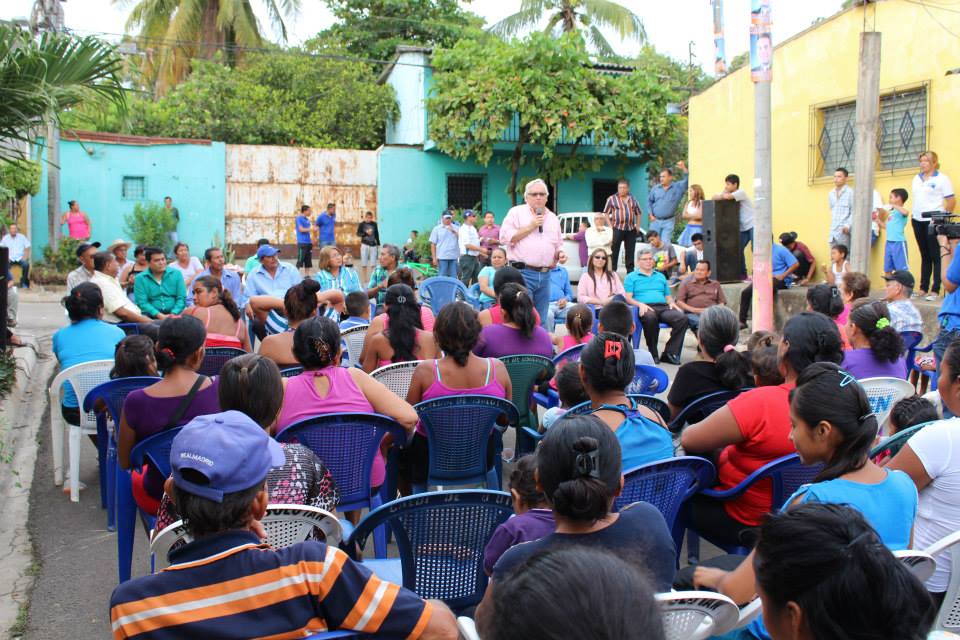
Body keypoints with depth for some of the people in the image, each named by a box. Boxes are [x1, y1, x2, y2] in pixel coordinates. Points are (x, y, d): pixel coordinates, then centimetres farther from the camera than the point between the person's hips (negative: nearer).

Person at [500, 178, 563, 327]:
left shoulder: (553, 218, 19)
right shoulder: (516, 212, 3)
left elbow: (558, 246, 26)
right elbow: (505, 238, -8)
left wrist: (560, 254, 3)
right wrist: (530, 227, -9)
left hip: (545, 275, 6)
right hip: (522, 273, -6)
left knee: (540, 320, 9)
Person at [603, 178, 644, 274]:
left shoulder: (633, 199, 12)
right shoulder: (612, 199, 2)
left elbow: (639, 213, 20)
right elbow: (606, 213, 1)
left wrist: (638, 225, 8)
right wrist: (610, 225, -7)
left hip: (631, 229, 3)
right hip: (617, 228, -3)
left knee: (630, 252, 7)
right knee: (614, 251, -3)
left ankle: (630, 271, 14)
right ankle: (612, 271, 1)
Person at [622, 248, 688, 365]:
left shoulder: (660, 276, 31)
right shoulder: (632, 277, 17)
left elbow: (668, 296, 28)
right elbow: (628, 298, 5)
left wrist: (672, 303, 4)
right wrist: (640, 304, -15)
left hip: (663, 307, 4)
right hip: (645, 308, -4)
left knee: (682, 318, -27)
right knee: (650, 317, -42)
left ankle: (670, 353, -24)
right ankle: (653, 354, -27)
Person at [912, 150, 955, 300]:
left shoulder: (941, 178, -4)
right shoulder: (916, 178, 14)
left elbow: (952, 201, -5)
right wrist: (914, 214, 12)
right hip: (918, 221, 6)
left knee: (936, 256, -5)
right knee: (924, 256, 10)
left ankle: (935, 290, -5)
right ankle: (923, 288, 13)